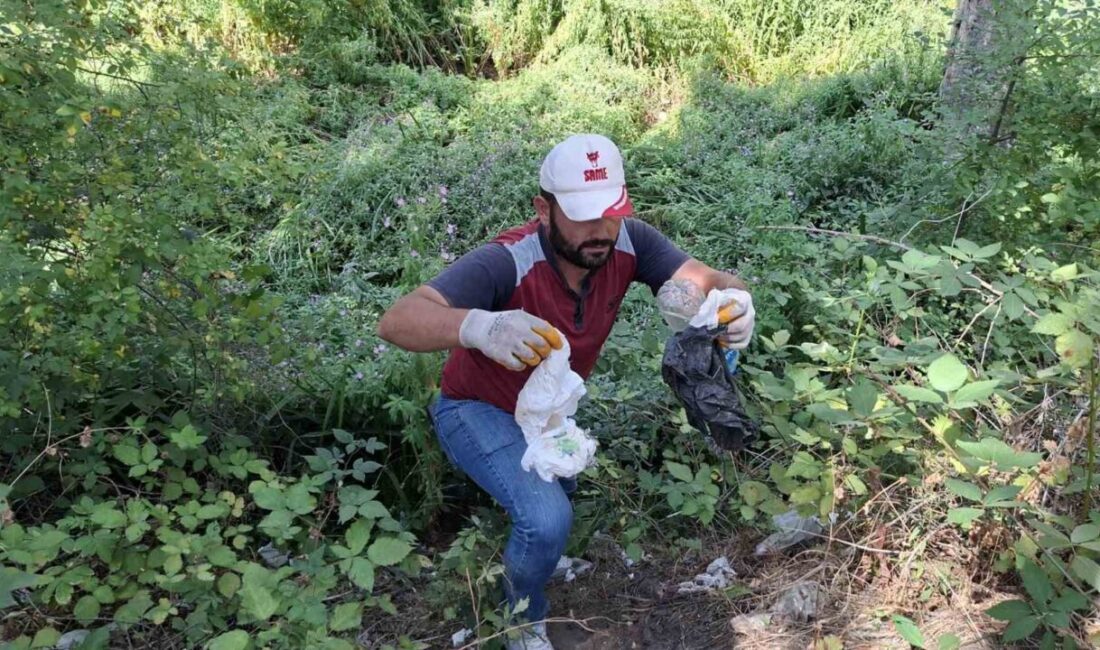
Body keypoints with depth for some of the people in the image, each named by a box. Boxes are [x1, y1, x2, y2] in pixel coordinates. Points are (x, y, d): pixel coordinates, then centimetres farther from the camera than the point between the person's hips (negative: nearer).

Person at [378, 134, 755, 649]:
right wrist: (478, 326, -66)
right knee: (547, 519, -25)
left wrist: (734, 299, -48)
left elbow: (707, 281, -23)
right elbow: (396, 322, -46)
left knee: (562, 486, 30)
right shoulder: (506, 264, -38)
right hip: (480, 411, -6)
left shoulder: (628, 244, -23)